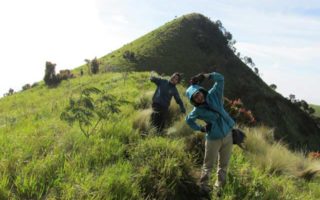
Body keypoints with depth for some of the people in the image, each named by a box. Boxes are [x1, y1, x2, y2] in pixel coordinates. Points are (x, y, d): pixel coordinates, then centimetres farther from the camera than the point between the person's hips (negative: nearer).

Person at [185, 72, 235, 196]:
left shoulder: (213, 95, -6)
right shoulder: (197, 111, -10)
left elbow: (220, 79, -6)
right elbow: (189, 120, 7)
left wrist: (204, 76, -14)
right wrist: (200, 129, 0)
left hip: (228, 135, 4)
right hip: (213, 139, -3)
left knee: (224, 164, 14)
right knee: (209, 165, 7)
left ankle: (220, 187, 29)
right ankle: (203, 185, 25)